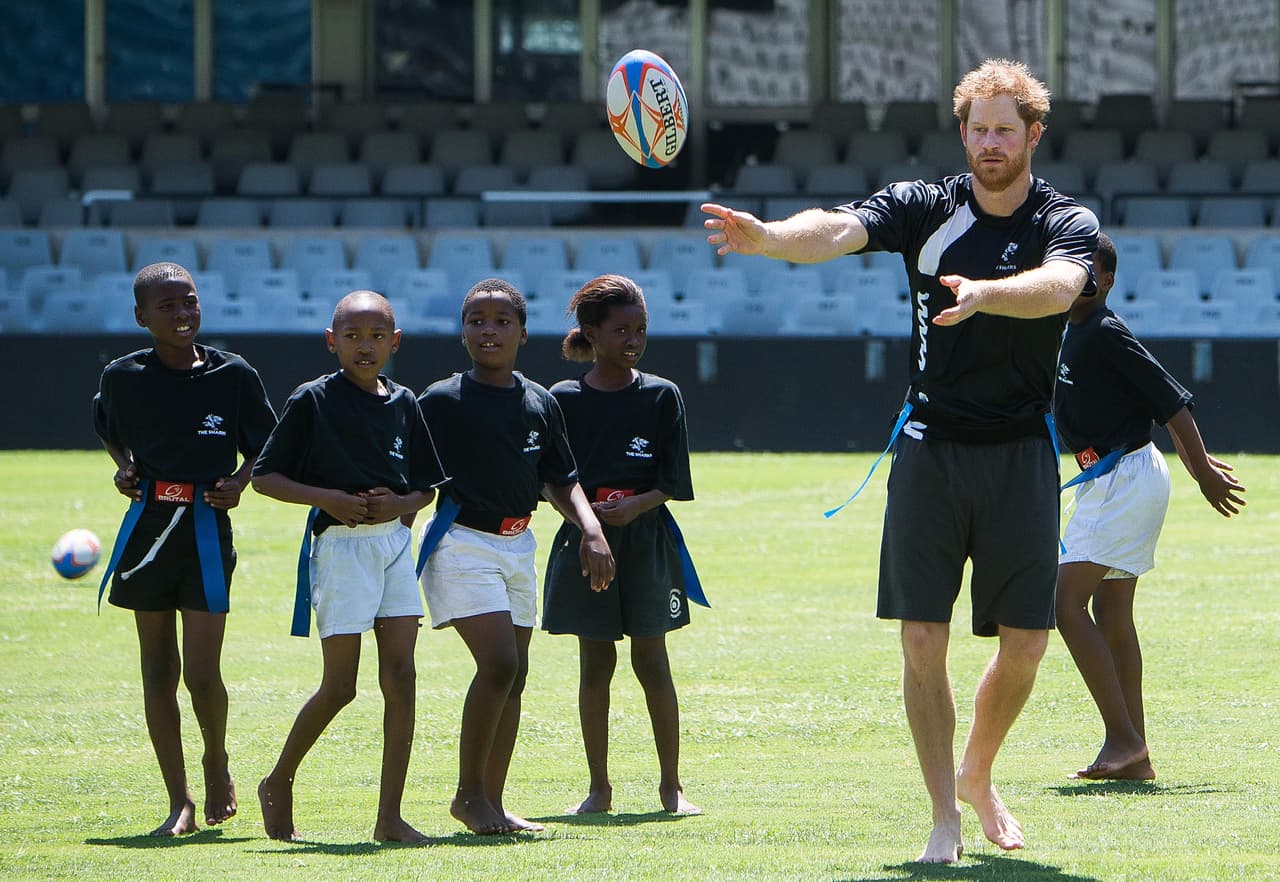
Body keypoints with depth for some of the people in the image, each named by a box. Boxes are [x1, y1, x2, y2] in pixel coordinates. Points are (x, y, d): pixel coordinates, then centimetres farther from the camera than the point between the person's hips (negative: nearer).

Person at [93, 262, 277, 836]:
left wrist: (238, 482, -10)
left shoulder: (233, 375, -2)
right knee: (158, 669, 4)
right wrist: (125, 468, 1)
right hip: (147, 526, 2)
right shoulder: (123, 377, 1)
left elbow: (264, 449, 9)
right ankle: (180, 804, 12)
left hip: (208, 529, -2)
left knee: (202, 671, -9)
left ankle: (217, 761, 22)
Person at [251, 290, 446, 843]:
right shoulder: (313, 400, -3)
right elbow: (264, 477, -2)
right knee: (340, 686, -5)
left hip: (395, 542, 5)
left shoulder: (403, 403, 10)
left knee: (400, 677, -3)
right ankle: (278, 784, 18)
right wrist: (327, 498, -15)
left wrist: (399, 503, -6)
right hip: (340, 544, -5)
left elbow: (427, 486, 16)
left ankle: (390, 817, -1)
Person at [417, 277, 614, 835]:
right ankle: (469, 794, -7)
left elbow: (561, 481, 14)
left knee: (514, 673, 7)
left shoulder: (540, 404, 7)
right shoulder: (441, 402, -8)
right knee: (499, 662, -18)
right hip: (462, 543, -6)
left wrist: (591, 529, -1)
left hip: (518, 545, 6)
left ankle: (492, 802, 15)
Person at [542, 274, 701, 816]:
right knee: (595, 664, 3)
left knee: (651, 661, 0)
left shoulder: (661, 396, 3)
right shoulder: (566, 400, 2)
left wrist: (637, 506, -17)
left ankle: (671, 785, 7)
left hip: (645, 542, 0)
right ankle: (598, 787, 10)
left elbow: (672, 484, 0)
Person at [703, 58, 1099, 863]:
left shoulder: (1069, 222, -1)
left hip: (1021, 456, 0)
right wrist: (766, 237, -38)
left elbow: (1057, 285, -24)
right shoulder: (925, 208, 2)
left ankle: (978, 774, 29)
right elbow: (839, 230, -17)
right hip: (931, 446, 0)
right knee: (923, 638, -7)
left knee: (1025, 643, 1)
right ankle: (946, 817, 2)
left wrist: (985, 293, -45)